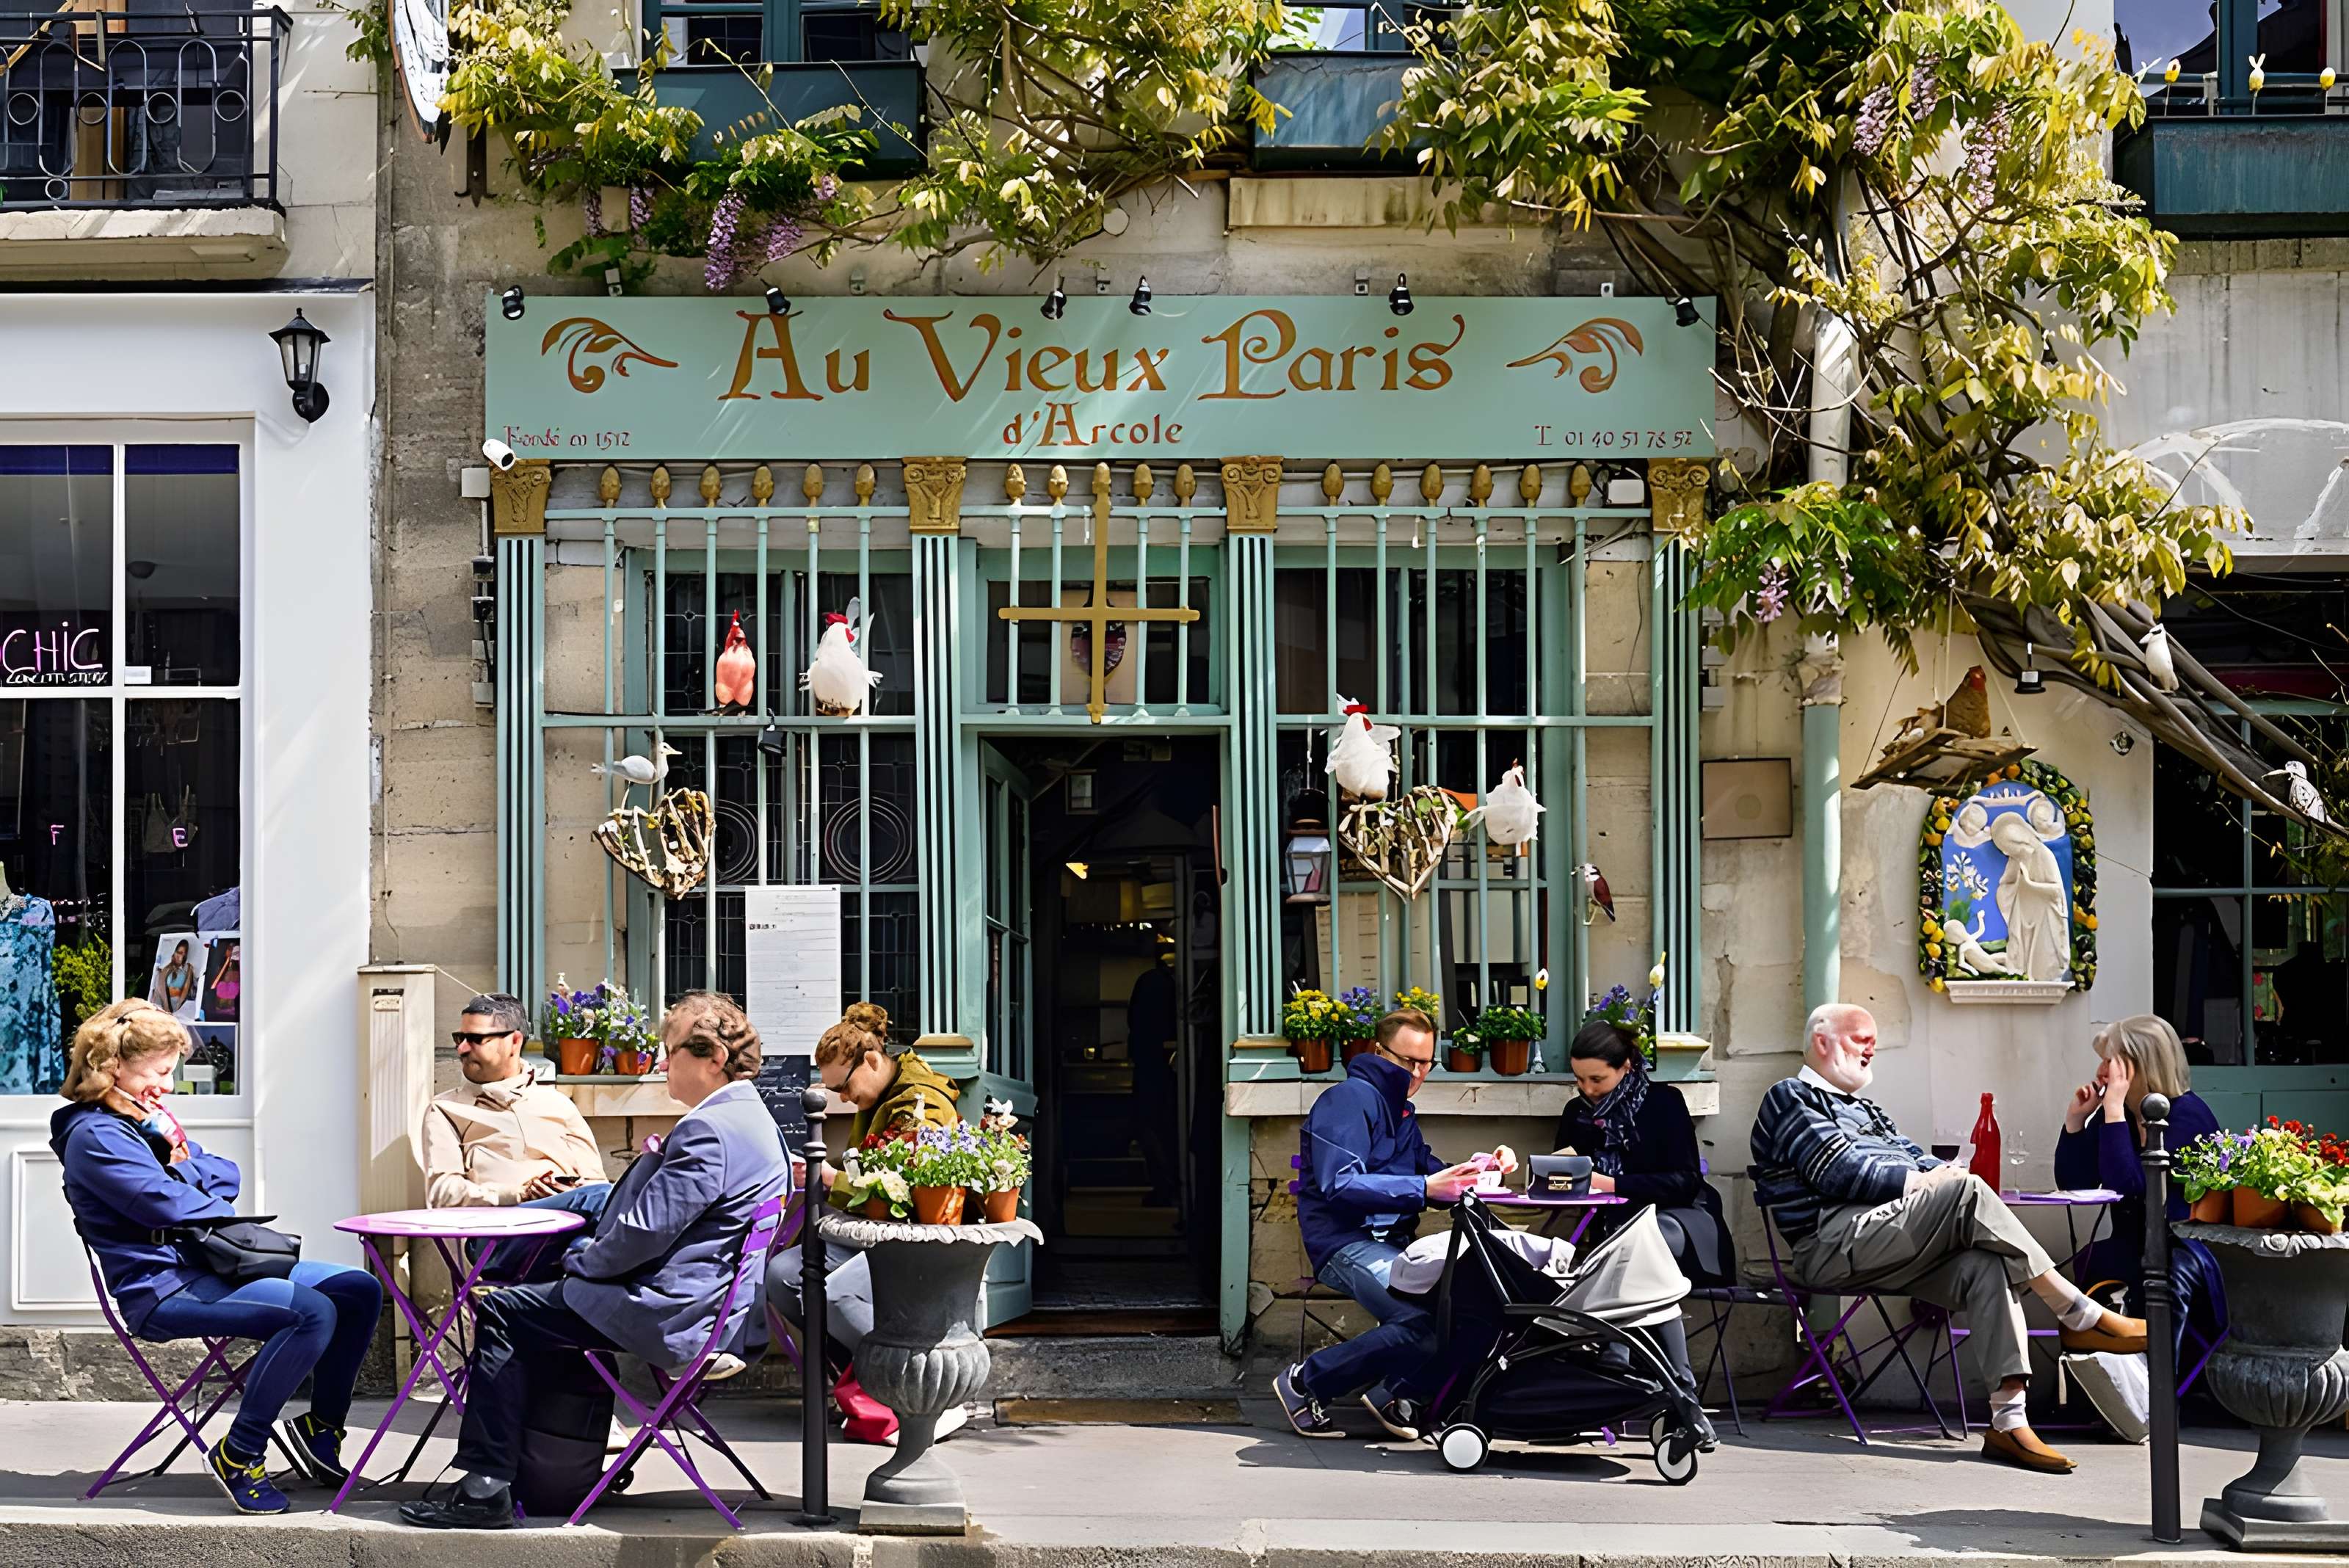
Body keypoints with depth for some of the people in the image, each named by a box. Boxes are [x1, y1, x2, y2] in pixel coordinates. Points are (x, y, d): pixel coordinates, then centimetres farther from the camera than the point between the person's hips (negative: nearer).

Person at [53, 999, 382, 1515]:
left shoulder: (146, 1119, 19)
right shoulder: (94, 1137, -11)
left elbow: (228, 1176, 17)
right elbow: (168, 1204, -19)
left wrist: (186, 1158, -4)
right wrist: (225, 1210, 1)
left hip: (207, 1265, 10)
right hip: (163, 1291, -10)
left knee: (360, 1292, 0)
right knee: (314, 1312, -29)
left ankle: (320, 1426, 12)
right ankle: (238, 1454, -17)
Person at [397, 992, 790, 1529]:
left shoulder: (708, 1130, -21)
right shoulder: (755, 1120, 13)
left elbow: (646, 1230, -22)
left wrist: (581, 1263, -6)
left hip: (673, 1316, -11)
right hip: (720, 1308, 11)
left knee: (500, 1313, -4)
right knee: (543, 1300, 25)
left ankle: (485, 1488, -2)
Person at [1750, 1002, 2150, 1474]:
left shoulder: (1865, 1110, 37)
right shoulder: (1790, 1098, 8)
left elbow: (1912, 1158, 24)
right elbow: (1837, 1170, -7)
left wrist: (1944, 1173, 0)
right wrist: (1917, 1180, -10)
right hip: (1835, 1244, -8)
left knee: (1985, 1266, -22)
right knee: (1967, 1192, -26)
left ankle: (2009, 1421, -32)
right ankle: (2081, 1317, -23)